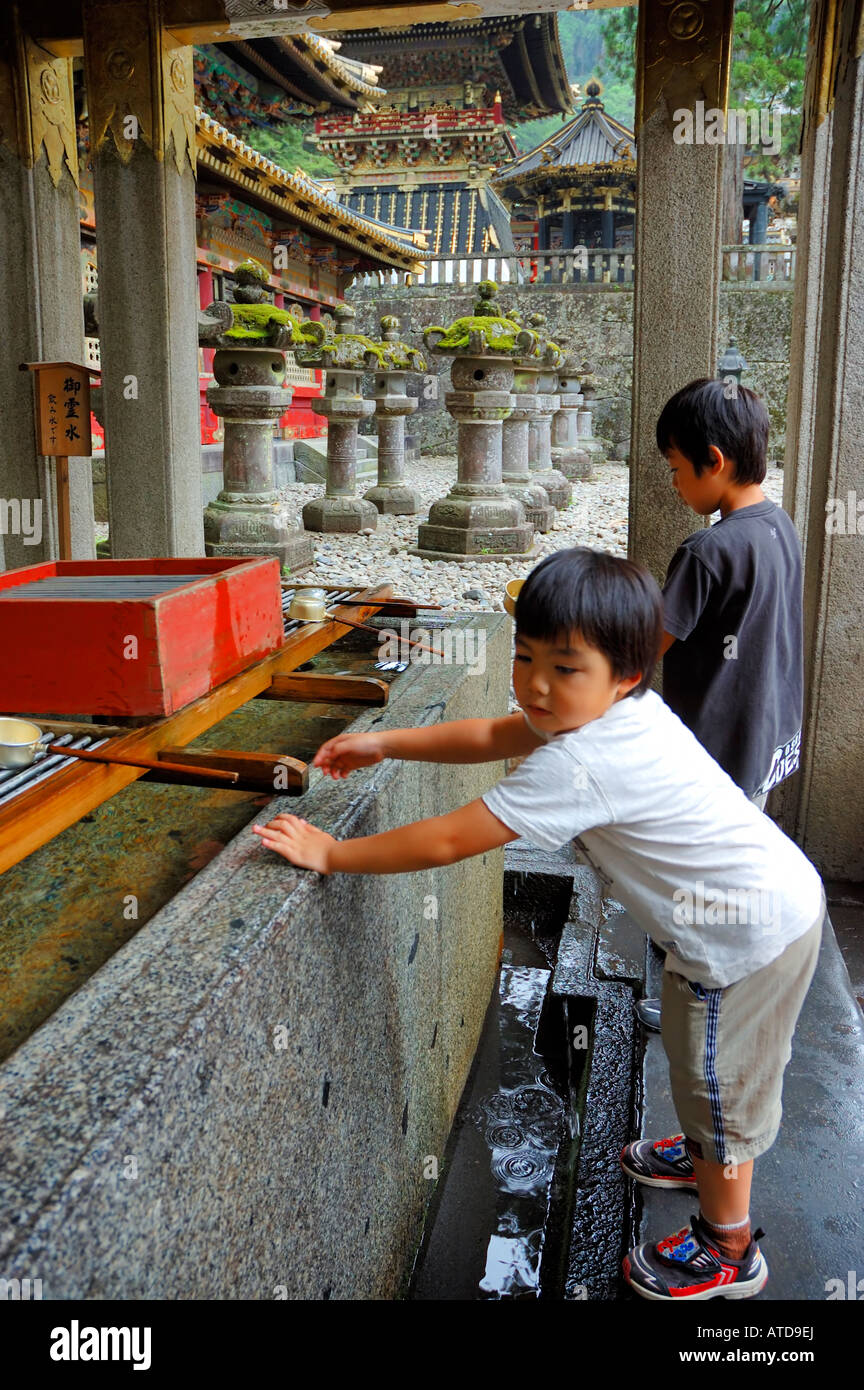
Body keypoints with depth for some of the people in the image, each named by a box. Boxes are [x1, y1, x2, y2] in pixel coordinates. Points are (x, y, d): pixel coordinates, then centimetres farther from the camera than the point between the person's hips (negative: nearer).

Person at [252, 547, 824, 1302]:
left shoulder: (578, 767, -33)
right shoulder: (616, 711, -3)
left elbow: (445, 841, -30)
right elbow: (493, 736, 8)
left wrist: (330, 854, -20)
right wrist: (385, 743, 4)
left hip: (748, 933, -9)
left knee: (718, 1080, 11)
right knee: (708, 1065, 30)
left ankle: (729, 1252, 34)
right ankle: (713, 1153, 56)